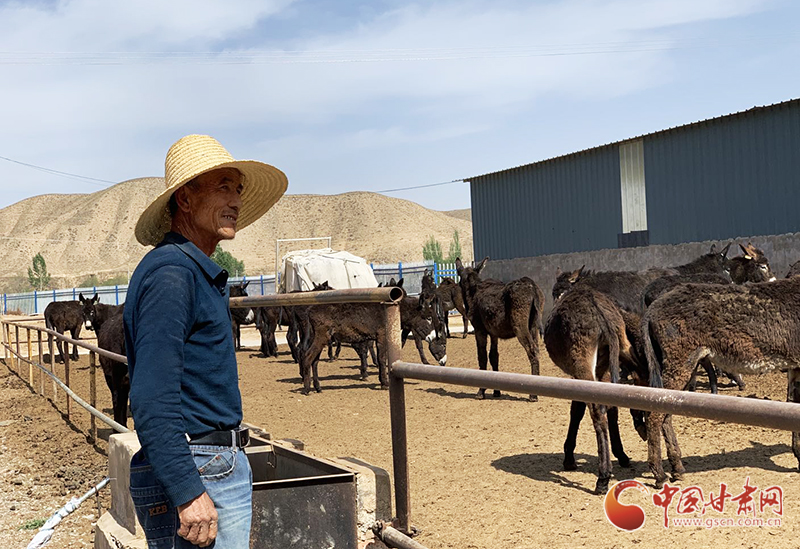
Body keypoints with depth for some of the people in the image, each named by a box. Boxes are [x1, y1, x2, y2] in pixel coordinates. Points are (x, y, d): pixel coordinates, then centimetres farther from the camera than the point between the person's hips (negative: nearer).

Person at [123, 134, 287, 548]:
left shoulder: (201, 274, 17)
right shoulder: (170, 273, -15)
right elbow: (152, 400, -23)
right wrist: (188, 493, -26)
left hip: (221, 467, 10)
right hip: (195, 474, -10)